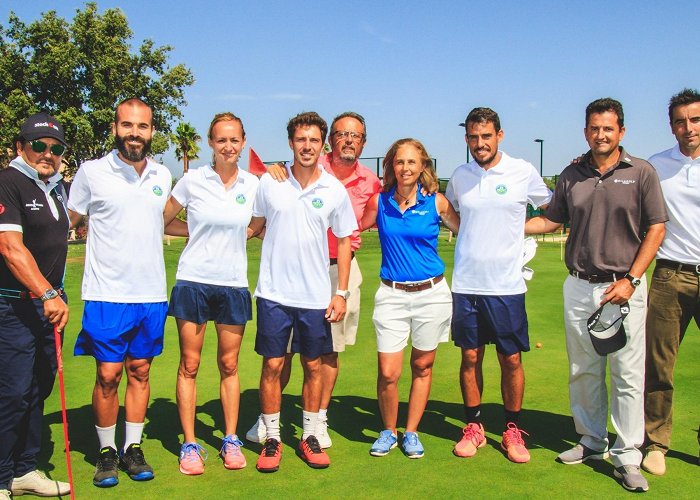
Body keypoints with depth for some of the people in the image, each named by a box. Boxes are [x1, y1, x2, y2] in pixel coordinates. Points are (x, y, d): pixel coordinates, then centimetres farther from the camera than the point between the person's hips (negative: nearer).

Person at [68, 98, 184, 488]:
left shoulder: (163, 176, 8)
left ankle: (133, 448, 22)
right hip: (107, 294, -3)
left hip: (152, 294, 3)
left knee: (140, 372, 10)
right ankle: (107, 452, 17)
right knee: (108, 375, 0)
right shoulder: (92, 172, -3)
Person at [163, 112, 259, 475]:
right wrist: (198, 231, 0)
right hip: (194, 281, -1)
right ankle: (189, 444, 12)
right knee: (189, 364, 2)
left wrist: (232, 232, 2)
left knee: (229, 365, 8)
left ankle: (231, 441, 20)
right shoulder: (192, 180, -3)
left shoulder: (253, 185, 3)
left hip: (233, 285, 2)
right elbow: (162, 221, 6)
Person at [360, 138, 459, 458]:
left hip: (432, 294, 0)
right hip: (392, 295, 0)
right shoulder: (379, 202, 1)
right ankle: (388, 431, 19)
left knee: (422, 367, 10)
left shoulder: (436, 203, -2)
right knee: (387, 373, -5)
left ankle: (411, 433, 27)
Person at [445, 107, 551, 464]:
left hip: (506, 285, -2)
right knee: (470, 357, 8)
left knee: (511, 359, 4)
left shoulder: (523, 172, -3)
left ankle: (513, 430, 19)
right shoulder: (459, 176, 6)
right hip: (465, 284, 2)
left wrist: (516, 228, 0)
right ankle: (473, 427, 22)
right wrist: (469, 234, 9)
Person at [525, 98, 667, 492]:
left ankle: (627, 457, 7)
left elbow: (656, 229, -3)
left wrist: (631, 280, -10)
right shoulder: (572, 175, 7)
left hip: (624, 286, -3)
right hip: (579, 286, 3)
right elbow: (551, 220, 16)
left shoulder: (641, 173, -2)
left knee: (628, 374, -2)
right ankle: (592, 442, 26)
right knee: (583, 370, 11)